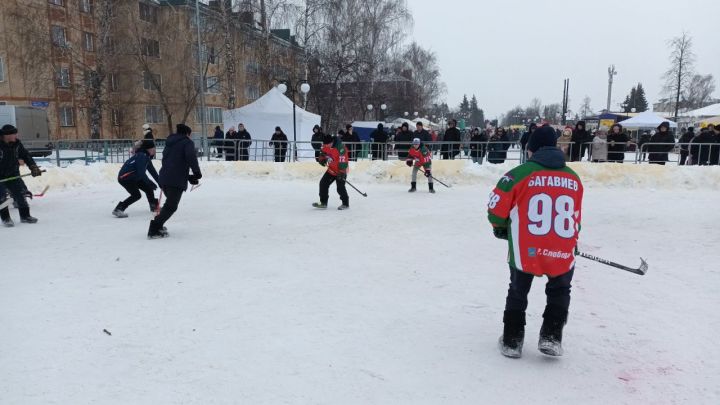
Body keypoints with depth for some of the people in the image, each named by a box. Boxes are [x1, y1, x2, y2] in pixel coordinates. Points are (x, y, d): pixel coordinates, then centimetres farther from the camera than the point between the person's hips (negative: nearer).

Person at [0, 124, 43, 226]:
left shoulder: (17, 144, -4)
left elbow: (26, 155, 6)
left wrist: (33, 166, -5)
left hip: (13, 175, 5)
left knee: (20, 193, 4)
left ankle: (25, 216, 16)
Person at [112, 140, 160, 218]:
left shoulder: (146, 156, 7)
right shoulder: (141, 156, -23)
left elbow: (152, 170, 11)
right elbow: (141, 172, -27)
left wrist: (160, 181, 10)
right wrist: (150, 183, -20)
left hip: (134, 177, 10)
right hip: (125, 177, -10)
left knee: (148, 188, 11)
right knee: (136, 195, -16)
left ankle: (154, 206, 28)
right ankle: (118, 210, -13)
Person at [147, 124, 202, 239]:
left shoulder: (170, 143, 25)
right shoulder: (187, 142, 1)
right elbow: (191, 157, -18)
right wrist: (197, 172, -7)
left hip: (164, 177, 8)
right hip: (177, 180, -8)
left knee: (170, 203, 25)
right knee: (171, 206, -5)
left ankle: (158, 225, 26)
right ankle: (154, 230, -12)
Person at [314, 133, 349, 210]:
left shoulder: (340, 147, -28)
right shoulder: (326, 145, -4)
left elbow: (343, 161, -29)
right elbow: (324, 152, 16)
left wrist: (342, 173, -30)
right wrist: (322, 159, -4)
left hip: (340, 170, -8)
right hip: (331, 169, 8)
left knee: (340, 187, -13)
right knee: (323, 183, 5)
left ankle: (346, 204, 5)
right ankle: (323, 203, 14)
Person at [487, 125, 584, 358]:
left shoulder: (520, 173, -4)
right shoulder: (573, 178, 10)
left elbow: (497, 208, -3)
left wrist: (501, 228, 18)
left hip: (525, 251, -2)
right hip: (562, 253, 2)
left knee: (518, 292, 21)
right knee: (559, 292, 27)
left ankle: (512, 342, 25)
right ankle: (551, 338, 19)